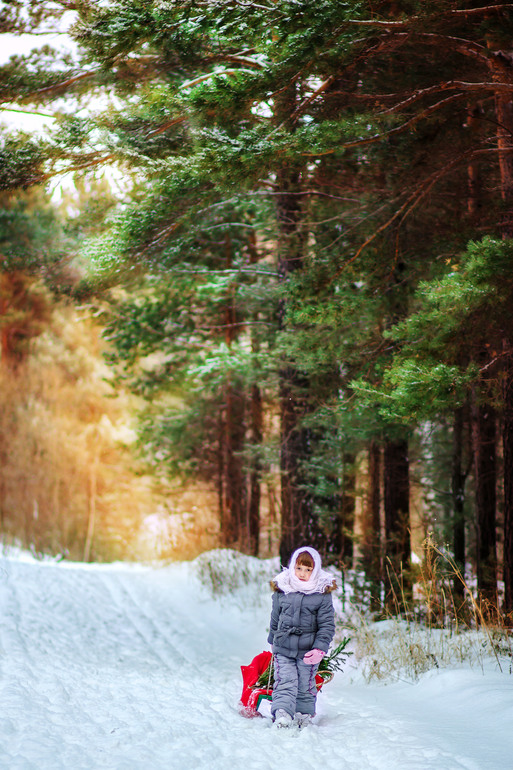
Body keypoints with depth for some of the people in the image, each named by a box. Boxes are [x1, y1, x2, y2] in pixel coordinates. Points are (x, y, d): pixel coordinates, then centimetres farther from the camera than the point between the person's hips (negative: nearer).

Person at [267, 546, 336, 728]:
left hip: (308, 651, -1)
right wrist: (273, 641, 23)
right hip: (283, 648, 1)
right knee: (285, 684, -10)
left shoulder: (322, 594, -5)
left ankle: (304, 715, 24)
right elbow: (275, 619, 16)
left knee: (305, 687, 9)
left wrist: (320, 649, -15)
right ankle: (282, 715, -20)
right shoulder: (282, 591, 1)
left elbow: (327, 625, -5)